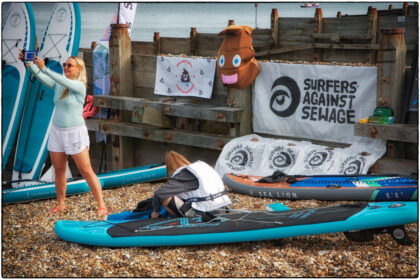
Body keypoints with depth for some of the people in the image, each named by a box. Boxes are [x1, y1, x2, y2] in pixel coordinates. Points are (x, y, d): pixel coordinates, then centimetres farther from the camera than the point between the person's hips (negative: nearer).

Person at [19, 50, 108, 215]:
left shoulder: (80, 86, -12)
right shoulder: (58, 85, 5)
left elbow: (64, 81, -30)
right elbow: (40, 77, -8)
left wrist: (44, 68, -39)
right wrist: (28, 63, -25)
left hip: (75, 133, -6)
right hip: (57, 133, 6)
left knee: (86, 172, -3)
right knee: (59, 171, 12)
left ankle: (101, 205, 4)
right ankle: (60, 204, 25)